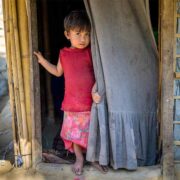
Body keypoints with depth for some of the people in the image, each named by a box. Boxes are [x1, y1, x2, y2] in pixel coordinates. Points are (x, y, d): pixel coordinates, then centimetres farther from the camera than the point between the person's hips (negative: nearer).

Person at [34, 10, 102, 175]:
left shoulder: (91, 52, -8)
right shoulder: (64, 54, 2)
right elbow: (58, 72, 18)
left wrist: (95, 90, -22)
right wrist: (42, 61, 13)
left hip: (90, 101, -2)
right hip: (72, 102, 3)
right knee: (74, 131, 11)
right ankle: (79, 158, 31)